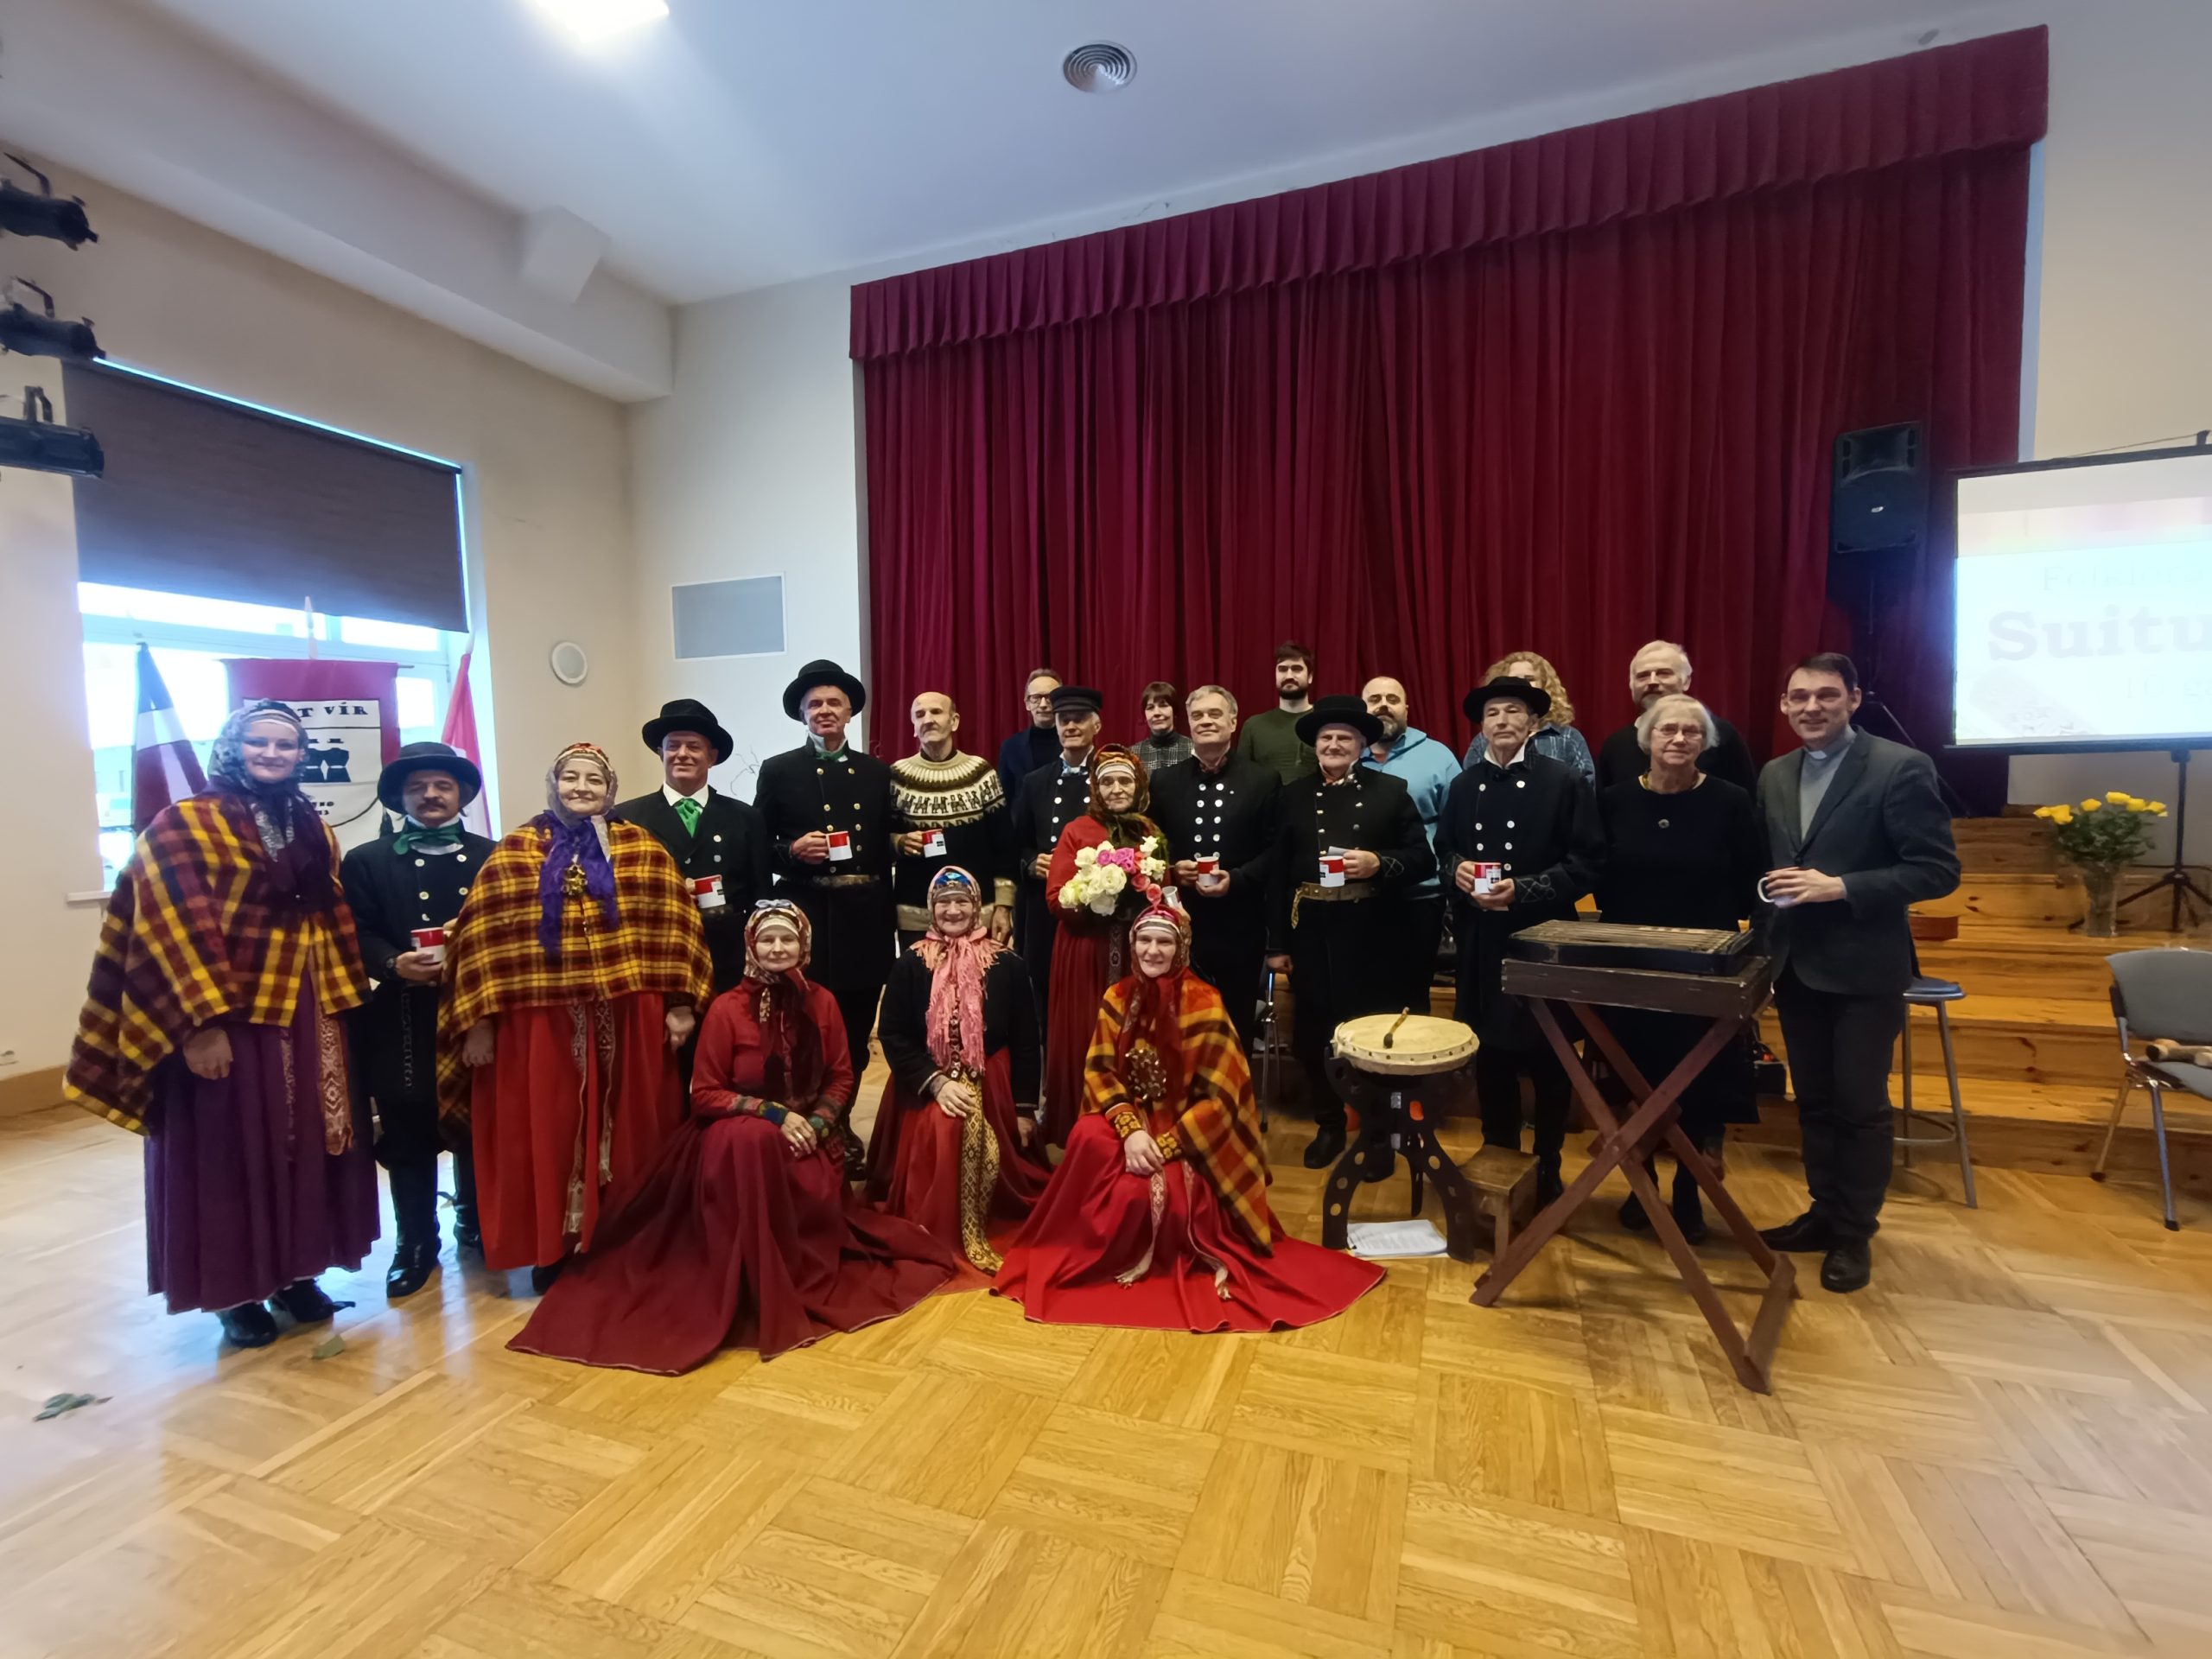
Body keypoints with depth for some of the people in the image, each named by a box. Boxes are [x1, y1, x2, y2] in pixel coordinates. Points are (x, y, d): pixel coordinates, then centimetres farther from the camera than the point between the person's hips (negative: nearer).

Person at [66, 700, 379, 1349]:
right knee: (230, 1152, 6)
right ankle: (236, 1293, 20)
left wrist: (341, 1003, 5)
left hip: (305, 1017, 5)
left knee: (304, 1145, 11)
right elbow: (176, 929, -13)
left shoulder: (313, 831, 11)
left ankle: (295, 1273, 26)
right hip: (222, 1017, -5)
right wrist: (202, 1021, -19)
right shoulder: (184, 823, -5)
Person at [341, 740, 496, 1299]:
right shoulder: (366, 862, 7)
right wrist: (395, 964, -19)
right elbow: (357, 936, -2)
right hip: (402, 1022, 0)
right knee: (408, 1134, 6)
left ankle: (477, 1226, 27)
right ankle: (416, 1243, 21)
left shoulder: (492, 857, 10)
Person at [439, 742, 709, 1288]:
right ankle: (553, 1246, 26)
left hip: (629, 1017, 1)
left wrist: (680, 1003, -5)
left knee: (626, 1128, 10)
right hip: (541, 1018, 0)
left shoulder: (642, 848, 5)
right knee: (548, 1132, 9)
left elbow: (674, 926, 1)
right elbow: (482, 937, -1)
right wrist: (479, 1019, -7)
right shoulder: (516, 851, 4)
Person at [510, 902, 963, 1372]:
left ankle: (803, 1274, 9)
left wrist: (816, 1123, -14)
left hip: (807, 1137, 3)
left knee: (817, 1208, -27)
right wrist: (775, 1113, -19)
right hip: (740, 1136, -3)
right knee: (753, 1138, -39)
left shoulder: (822, 1002, -1)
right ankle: (759, 1293, -27)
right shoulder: (727, 1008, -11)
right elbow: (704, 1095, -9)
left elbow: (841, 1079, 5)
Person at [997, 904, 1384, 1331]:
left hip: (1189, 1132, -4)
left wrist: (1164, 1144, -22)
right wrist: (1131, 1130, -20)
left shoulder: (1204, 1003, -14)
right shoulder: (1117, 998, 0)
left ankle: (1162, 1261, 5)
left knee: (1162, 1189, -31)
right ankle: (1101, 1253, -4)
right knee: (1088, 1138, -27)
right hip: (1133, 1119, 4)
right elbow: (1099, 1071, -3)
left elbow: (1218, 1096, -15)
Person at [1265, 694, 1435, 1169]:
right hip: (1310, 933, 2)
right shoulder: (1294, 795, 8)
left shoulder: (1391, 791, 3)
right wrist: (1277, 942, 2)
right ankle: (1328, 1126, 32)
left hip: (1370, 934, -2)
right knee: (1311, 1036, 11)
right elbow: (1279, 872, 5)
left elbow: (1422, 858, -1)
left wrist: (1379, 863, -20)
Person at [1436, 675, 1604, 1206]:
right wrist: (1457, 871, -7)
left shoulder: (1566, 782, -4)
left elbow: (1587, 862, -8)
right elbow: (1443, 850, 16)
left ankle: (1547, 1171, 25)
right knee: (1489, 1054, 12)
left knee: (1547, 1059, 8)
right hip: (1480, 941, 4)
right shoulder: (1464, 785, 9)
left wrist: (1523, 890, -19)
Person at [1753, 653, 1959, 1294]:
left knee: (1860, 1105, 6)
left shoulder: (1900, 767, -11)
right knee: (1813, 1100, 15)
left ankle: (1855, 1233, 22)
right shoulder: (1774, 775, 8)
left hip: (1863, 967, -5)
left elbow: (1938, 870, -14)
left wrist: (1841, 887, -23)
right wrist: (1767, 887, -2)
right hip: (1795, 965, 6)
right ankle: (1825, 1212, 31)